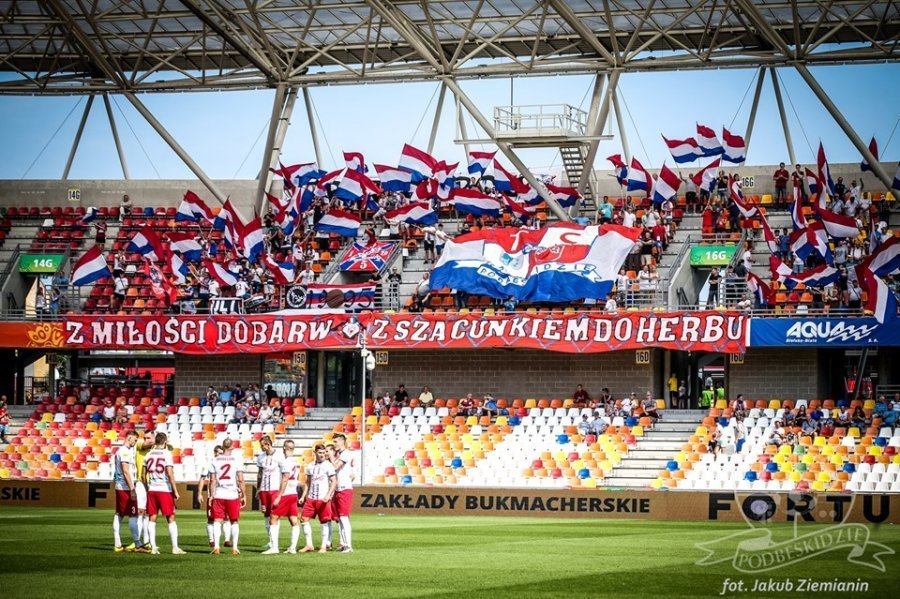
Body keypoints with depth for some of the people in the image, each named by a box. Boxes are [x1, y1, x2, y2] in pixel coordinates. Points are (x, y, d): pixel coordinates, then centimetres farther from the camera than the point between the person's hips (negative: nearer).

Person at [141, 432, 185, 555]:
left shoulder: (149, 455, 7)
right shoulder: (167, 454, -8)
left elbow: (144, 475, 11)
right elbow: (170, 474, -13)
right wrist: (175, 491, -9)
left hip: (151, 490, 4)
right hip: (165, 489, -4)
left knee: (152, 519, 7)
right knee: (171, 519, 1)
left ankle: (153, 547, 4)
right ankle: (175, 547, -3)